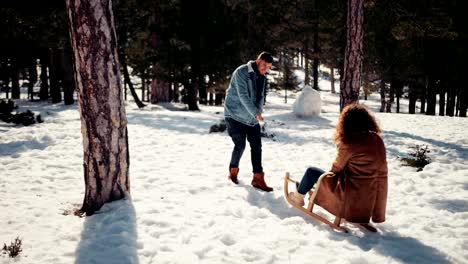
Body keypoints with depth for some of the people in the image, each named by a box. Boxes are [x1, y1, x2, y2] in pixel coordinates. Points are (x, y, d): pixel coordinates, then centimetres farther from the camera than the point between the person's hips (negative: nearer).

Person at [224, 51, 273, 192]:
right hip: (235, 116, -7)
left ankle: (258, 179, 4)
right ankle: (233, 171, 19)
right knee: (240, 145, -7)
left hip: (252, 118, 7)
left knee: (256, 146, 0)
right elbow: (243, 96, -23)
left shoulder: (262, 77, 7)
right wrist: (256, 113, -27)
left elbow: (260, 96, 5)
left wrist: (258, 111, -17)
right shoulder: (242, 72, -17)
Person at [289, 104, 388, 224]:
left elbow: (336, 168, -7)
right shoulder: (377, 140, -2)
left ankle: (298, 197, 37)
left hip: (349, 197, -6)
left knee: (311, 172, 13)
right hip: (369, 198, 7)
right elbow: (382, 172, 6)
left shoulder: (349, 143, -21)